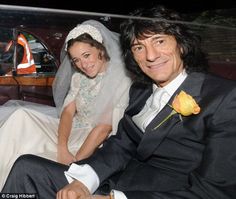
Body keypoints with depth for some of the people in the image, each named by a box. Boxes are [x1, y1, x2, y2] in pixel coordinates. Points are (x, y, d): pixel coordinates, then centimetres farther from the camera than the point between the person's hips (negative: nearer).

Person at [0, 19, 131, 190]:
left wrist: (75, 162, -19)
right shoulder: (79, 77, 7)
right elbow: (68, 111, 0)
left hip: (95, 145, -6)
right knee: (21, 115, -17)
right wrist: (62, 150, -16)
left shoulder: (121, 81, -15)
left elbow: (104, 128, -18)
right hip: (71, 131, 6)